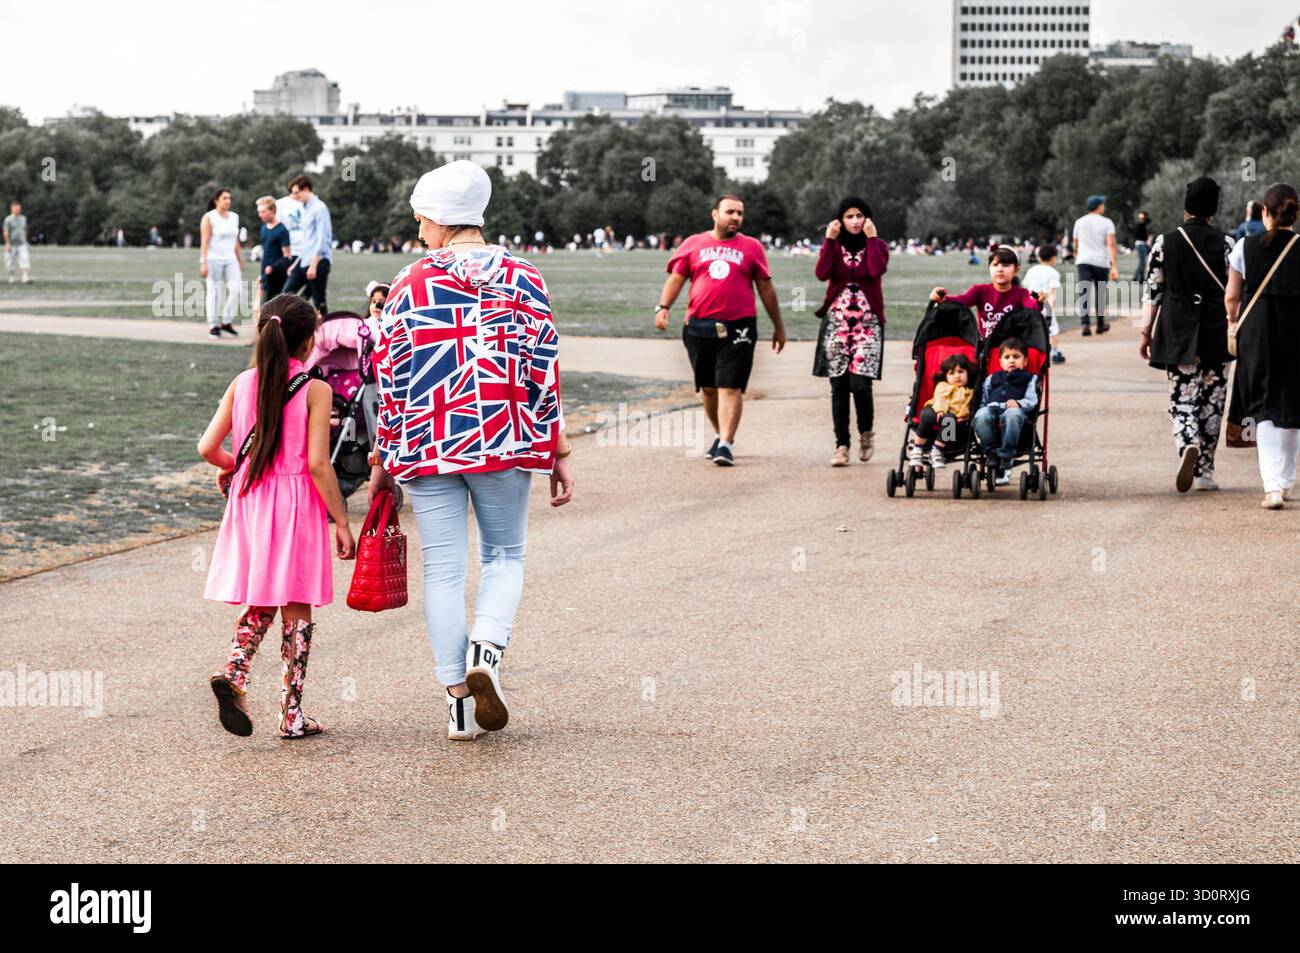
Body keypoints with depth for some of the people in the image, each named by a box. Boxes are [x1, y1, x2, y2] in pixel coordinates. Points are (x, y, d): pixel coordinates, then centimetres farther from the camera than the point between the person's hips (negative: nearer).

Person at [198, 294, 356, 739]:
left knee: (260, 602, 18)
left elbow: (207, 447, 1)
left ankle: (233, 671, -7)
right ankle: (292, 714, 8)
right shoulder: (315, 390, -10)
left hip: (250, 502, 4)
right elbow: (317, 463, -15)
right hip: (298, 503, -4)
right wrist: (341, 522, -9)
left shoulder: (242, 384, 2)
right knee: (295, 608, 5)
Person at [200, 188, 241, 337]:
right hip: (214, 259, -5)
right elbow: (204, 242, -9)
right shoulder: (209, 218, -4)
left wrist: (240, 261, 17)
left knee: (235, 289, -9)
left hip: (230, 259, 5)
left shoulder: (234, 217, 12)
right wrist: (203, 263, -15)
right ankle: (213, 325, 5)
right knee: (214, 292, -1)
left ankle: (227, 322, 2)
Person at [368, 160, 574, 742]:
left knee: (442, 569, 6)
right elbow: (544, 371, -2)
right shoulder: (521, 278, 1)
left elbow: (388, 378, 1)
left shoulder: (410, 284, 0)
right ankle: (486, 651, -12)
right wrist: (558, 453, 4)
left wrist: (382, 458, 10)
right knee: (505, 556, 15)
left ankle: (458, 698, 6)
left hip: (427, 446, 0)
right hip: (504, 441, 0)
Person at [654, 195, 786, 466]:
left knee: (730, 387, -10)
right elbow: (676, 278, 8)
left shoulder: (751, 247, 8)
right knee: (708, 388, 11)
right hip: (698, 327, 2)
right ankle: (721, 435, 29)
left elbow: (766, 289, 12)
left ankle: (726, 445, -12)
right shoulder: (693, 244, 9)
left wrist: (778, 327, 15)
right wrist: (663, 307, -8)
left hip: (737, 329, -2)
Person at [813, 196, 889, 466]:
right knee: (839, 386, 0)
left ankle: (866, 431, 11)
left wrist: (871, 238, -12)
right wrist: (830, 239, -8)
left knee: (860, 383, -15)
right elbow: (821, 273, -9)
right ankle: (842, 445, 5)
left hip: (868, 322, -2)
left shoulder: (878, 245, 6)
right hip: (837, 321, 2)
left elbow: (877, 270, -16)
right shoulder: (833, 246, 10)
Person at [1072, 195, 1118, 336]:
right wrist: (1114, 267, -16)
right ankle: (1100, 325, 27)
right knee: (1100, 294, 15)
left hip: (1083, 261, 1)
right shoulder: (1106, 223, 0)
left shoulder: (1079, 222, 10)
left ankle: (1085, 324, -27)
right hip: (1101, 262, -1)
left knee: (1084, 293, -9)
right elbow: (1111, 245, -11)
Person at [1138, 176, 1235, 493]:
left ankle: (1188, 446, -26)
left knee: (1181, 399, 4)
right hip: (1216, 333, 0)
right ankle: (1205, 472, 11)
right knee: (1212, 400, 10)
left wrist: (1146, 332, 7)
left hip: (1177, 332, 0)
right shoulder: (1225, 243, -4)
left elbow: (1152, 291, 0)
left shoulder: (1164, 243, -2)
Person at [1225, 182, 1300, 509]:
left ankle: (1273, 485, -12)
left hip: (1257, 334, 0)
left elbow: (1232, 297, 2)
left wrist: (1236, 322, 21)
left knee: (1265, 409, 3)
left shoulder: (1246, 246, -3)